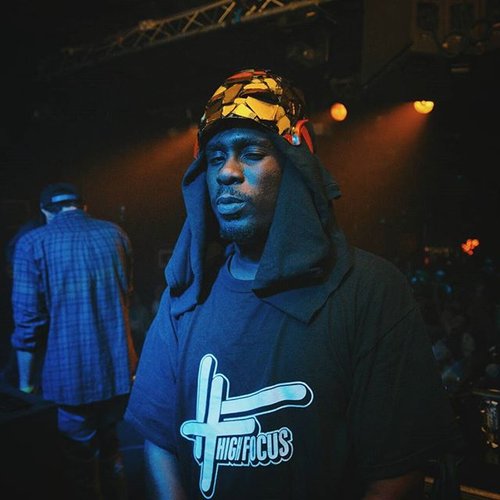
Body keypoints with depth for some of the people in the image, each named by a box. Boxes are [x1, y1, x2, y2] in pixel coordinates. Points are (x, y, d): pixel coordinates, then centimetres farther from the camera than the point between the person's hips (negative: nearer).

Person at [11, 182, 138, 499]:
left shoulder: (33, 243, -8)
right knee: (111, 449, 23)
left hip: (71, 376, -3)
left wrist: (26, 382, 1)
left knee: (81, 461, 13)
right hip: (119, 370, 4)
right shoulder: (115, 234, 3)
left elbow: (28, 322, -10)